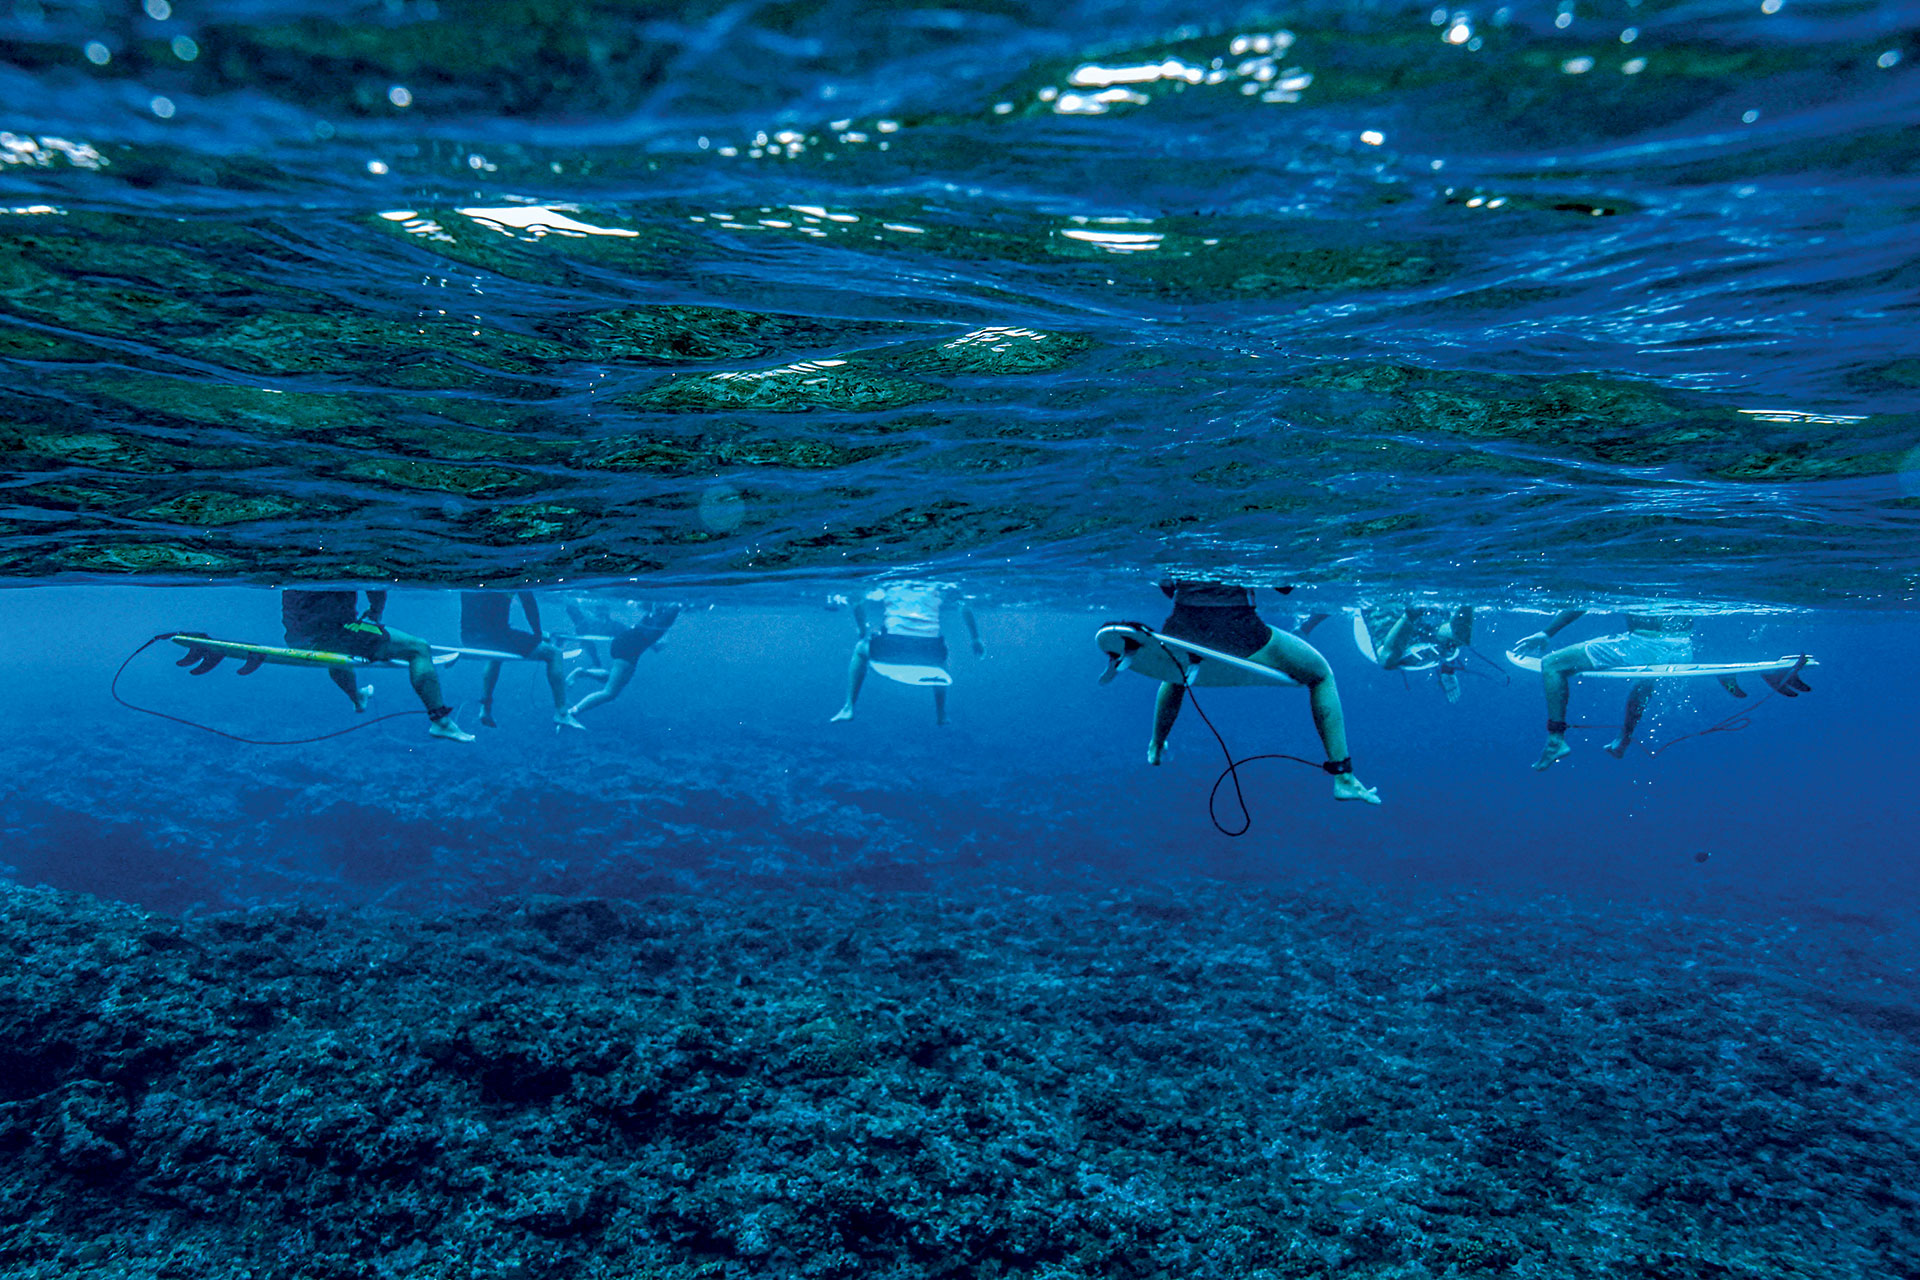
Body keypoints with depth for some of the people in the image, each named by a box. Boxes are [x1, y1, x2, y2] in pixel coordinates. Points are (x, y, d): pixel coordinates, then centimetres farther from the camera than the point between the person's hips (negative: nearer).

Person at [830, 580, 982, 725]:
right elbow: (966, 609, 13)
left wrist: (863, 632, 29)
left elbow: (858, 606, 15)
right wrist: (976, 641, 17)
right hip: (928, 654, 1)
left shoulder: (890, 587, 24)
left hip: (891, 648, -1)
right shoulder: (939, 590, 25)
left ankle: (849, 708, 20)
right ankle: (941, 715, 29)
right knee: (940, 657, 38)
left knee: (860, 649, 31)